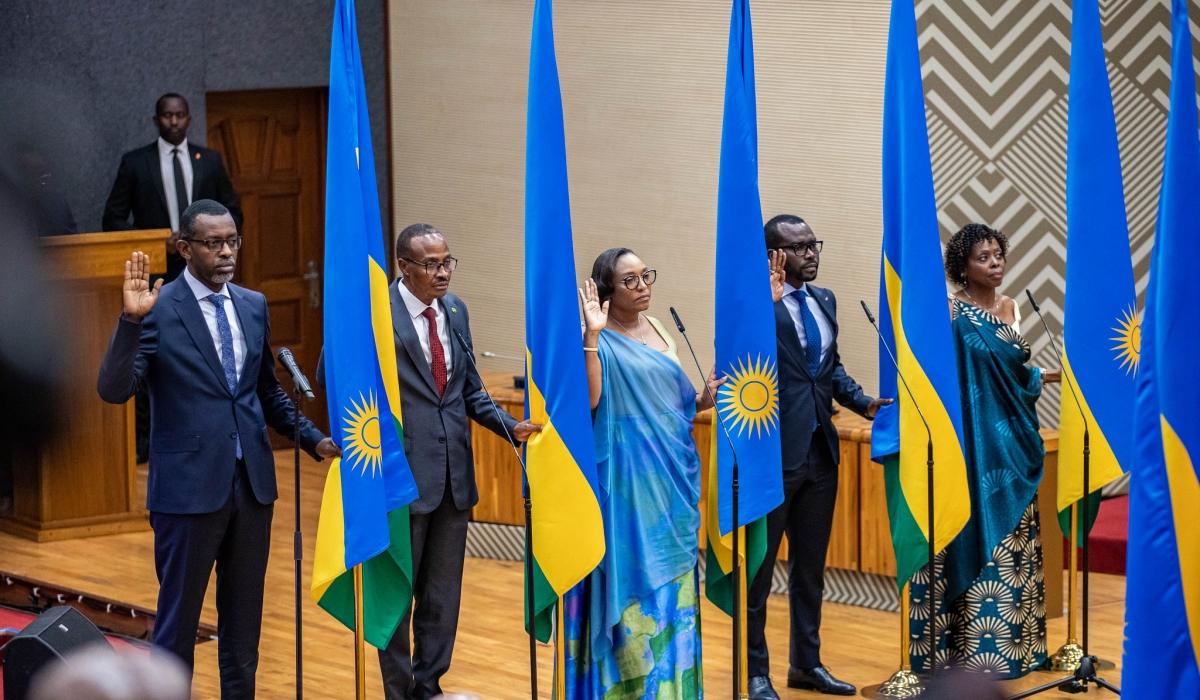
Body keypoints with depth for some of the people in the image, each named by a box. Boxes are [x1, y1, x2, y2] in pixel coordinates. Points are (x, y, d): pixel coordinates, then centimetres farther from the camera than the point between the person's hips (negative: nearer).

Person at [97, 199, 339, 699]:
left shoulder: (253, 306, 9)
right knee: (177, 621, 4)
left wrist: (312, 438, 9)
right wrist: (132, 320, -31)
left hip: (252, 483, 6)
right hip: (189, 487, -6)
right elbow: (113, 390, -20)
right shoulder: (158, 309, -10)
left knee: (244, 624, 15)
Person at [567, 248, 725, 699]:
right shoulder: (599, 341, -8)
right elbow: (590, 398, -24)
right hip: (630, 479, -7)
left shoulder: (657, 331, 13)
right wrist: (592, 335, -28)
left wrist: (706, 397, 2)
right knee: (633, 581, -5)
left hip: (672, 475, 7)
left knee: (672, 578, 10)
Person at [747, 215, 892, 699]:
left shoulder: (823, 300, 11)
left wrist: (863, 403, 5)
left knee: (811, 563, 17)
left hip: (820, 452, 8)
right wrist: (770, 300, -32)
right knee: (758, 566, 3)